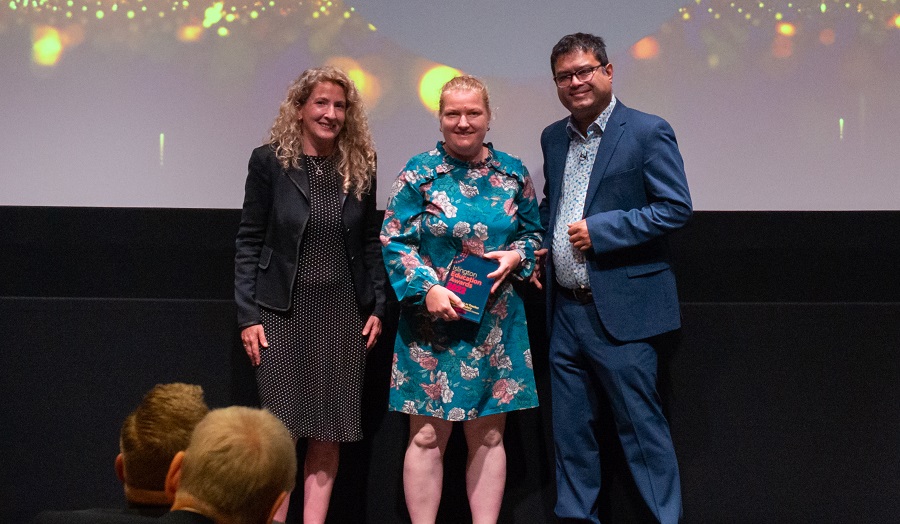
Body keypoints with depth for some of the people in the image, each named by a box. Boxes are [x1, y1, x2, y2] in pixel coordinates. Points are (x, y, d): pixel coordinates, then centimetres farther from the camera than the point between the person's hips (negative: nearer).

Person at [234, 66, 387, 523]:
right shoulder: (270, 161, -2)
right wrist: (247, 316, -6)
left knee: (329, 435, 5)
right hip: (283, 312, -2)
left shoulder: (360, 165, 6)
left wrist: (376, 307, 5)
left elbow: (370, 241, 11)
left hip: (344, 313, 3)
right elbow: (249, 241, -1)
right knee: (280, 432, -1)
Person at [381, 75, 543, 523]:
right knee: (428, 436, 1)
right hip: (433, 321, -3)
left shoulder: (513, 173, 7)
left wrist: (517, 255, -7)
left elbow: (533, 231, 15)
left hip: (495, 325, 3)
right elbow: (393, 241, -3)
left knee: (488, 435, 8)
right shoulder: (419, 173, -2)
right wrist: (427, 289, -16)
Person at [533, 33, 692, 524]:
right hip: (564, 310, 7)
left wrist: (599, 230, -18)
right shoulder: (553, 137, 13)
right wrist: (538, 246, 7)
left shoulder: (648, 131, -7)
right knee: (570, 429, 13)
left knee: (641, 425, -2)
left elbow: (676, 207, -13)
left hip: (620, 311, -6)